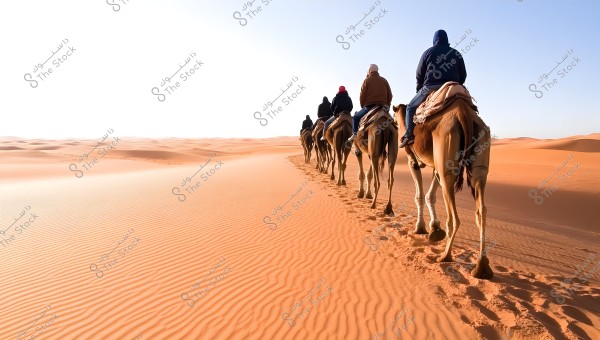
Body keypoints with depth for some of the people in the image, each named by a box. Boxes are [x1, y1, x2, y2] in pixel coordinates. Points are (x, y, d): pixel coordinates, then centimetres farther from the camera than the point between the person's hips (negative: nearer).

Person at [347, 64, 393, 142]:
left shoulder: (367, 80, 2)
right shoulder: (384, 80, 13)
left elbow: (362, 95, 0)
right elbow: (389, 95, 12)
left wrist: (362, 106, 13)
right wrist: (387, 105, 20)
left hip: (369, 106, -3)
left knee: (355, 117, 15)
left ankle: (354, 134, 2)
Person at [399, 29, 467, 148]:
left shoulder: (428, 52, 9)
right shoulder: (456, 54, 14)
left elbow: (419, 74, 9)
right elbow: (463, 75, 12)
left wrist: (419, 89, 21)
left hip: (431, 87, -2)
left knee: (411, 107, 12)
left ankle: (409, 135, -5)